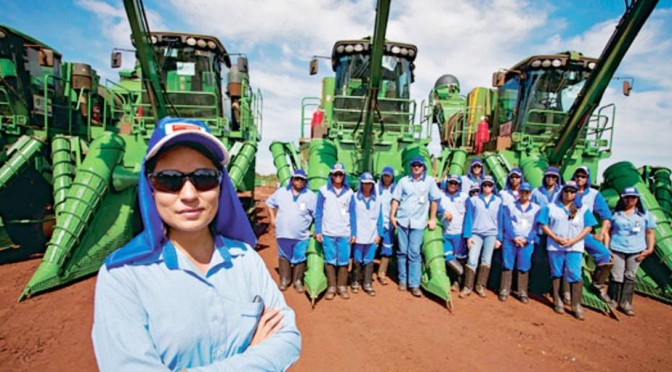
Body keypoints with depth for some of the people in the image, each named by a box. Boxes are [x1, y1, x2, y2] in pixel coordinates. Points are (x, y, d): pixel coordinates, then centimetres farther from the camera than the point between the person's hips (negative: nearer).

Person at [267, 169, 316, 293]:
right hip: (283, 233, 2)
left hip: (302, 235, -1)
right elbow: (270, 203, 18)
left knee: (299, 259, 5)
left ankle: (298, 281, 22)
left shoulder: (310, 196, -2)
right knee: (284, 257, 11)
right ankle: (284, 279, 28)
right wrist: (273, 218, 12)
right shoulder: (281, 192, 4)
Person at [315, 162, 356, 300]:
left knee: (344, 261, 3)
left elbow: (352, 214, 8)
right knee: (330, 260, 4)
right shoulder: (323, 191, 1)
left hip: (345, 234, 1)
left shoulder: (349, 192, 5)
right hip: (328, 233, -1)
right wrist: (318, 231, -2)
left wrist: (353, 233, 5)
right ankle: (331, 287, 16)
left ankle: (342, 286, 16)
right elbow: (318, 213, 2)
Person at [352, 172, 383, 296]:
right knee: (357, 260, 6)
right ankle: (355, 282, 22)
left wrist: (379, 234, 5)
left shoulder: (377, 199, 5)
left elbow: (379, 218, 8)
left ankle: (367, 284, 14)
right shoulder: (354, 198, -3)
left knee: (369, 260, 4)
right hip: (358, 235, -1)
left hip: (372, 236, 2)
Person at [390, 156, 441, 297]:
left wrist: (432, 219, 4)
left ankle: (414, 284, 3)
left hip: (418, 223, -2)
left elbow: (434, 200, 6)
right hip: (402, 221, 2)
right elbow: (396, 199, 6)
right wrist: (392, 215, -2)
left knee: (414, 253, -4)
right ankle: (402, 280, 20)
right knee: (402, 251, 8)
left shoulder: (429, 181, 3)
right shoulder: (404, 181, 6)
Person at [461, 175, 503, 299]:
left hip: (491, 234, 2)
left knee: (486, 260, 4)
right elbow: (469, 218, 0)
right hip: (476, 233, -1)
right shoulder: (474, 200, 2)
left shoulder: (498, 201, 7)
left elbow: (500, 220, 8)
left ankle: (480, 286, 15)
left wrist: (499, 238, 3)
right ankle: (467, 287, -1)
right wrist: (468, 236, -6)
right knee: (472, 260, -9)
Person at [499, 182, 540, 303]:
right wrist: (514, 237, -13)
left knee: (524, 267, 0)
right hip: (510, 240, 0)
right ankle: (504, 291, 3)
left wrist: (526, 239, -11)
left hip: (527, 242, 1)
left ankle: (523, 293, 9)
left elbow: (535, 227, 2)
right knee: (507, 265, -2)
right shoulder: (510, 206, 8)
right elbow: (507, 223, 0)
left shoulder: (536, 208, 9)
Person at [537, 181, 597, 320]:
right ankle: (557, 301, 19)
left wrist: (574, 240, -10)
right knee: (556, 274, 8)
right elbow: (544, 225, 1)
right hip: (555, 246, 0)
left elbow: (588, 227, 3)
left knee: (575, 276, -7)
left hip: (575, 247, 0)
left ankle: (577, 306, -1)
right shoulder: (551, 207, 4)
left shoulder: (583, 209, 7)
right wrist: (556, 238, -12)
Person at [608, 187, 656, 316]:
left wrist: (650, 249, -1)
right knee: (616, 277, -1)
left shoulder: (645, 214, 6)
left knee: (630, 276, 6)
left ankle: (625, 303, 15)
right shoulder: (615, 214, 3)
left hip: (636, 251, 1)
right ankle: (613, 301, 12)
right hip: (617, 250, -1)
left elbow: (650, 232, 9)